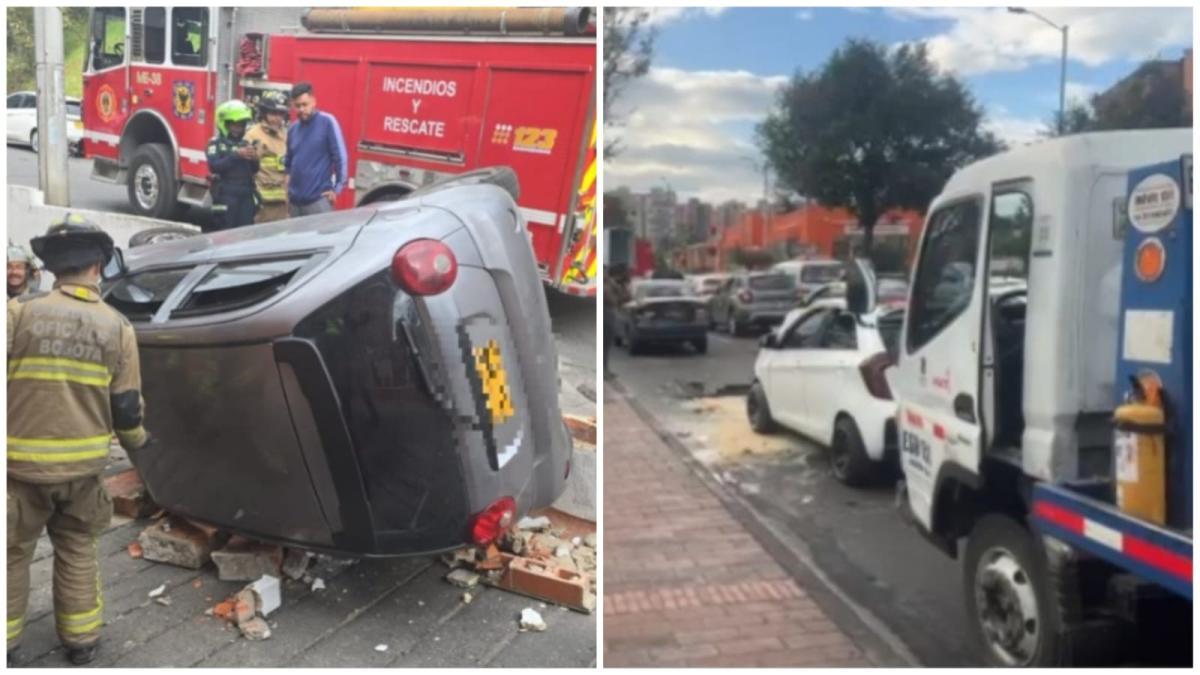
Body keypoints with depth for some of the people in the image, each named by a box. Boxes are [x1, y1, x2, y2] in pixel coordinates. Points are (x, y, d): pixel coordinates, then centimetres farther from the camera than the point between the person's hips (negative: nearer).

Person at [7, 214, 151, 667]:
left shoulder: (20, 311, -11)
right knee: (77, 550, 19)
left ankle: (7, 642, 27)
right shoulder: (117, 326, -3)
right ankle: (81, 641, 26)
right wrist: (138, 443, 19)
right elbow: (126, 407, 1)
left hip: (22, 461, -2)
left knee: (13, 552, 16)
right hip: (83, 463, 2)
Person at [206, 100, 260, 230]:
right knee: (226, 233, -2)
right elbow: (214, 166, -15)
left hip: (246, 194, 5)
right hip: (226, 195, -5)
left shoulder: (245, 144, 15)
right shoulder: (216, 143, 0)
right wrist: (236, 155, -20)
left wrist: (254, 159, -8)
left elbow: (254, 170, 15)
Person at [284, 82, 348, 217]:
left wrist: (338, 187, -8)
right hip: (295, 200, 6)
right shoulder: (293, 128, 12)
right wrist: (288, 186, 15)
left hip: (319, 198, -6)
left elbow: (340, 156, -8)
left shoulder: (327, 122, -7)